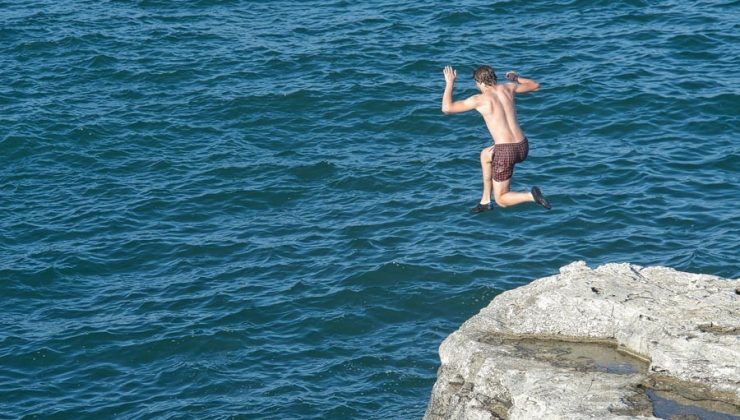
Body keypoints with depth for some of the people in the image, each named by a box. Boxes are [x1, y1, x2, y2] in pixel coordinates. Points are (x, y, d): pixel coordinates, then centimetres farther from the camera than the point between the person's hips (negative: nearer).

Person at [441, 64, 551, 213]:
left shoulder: (479, 99, -7)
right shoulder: (507, 88, 7)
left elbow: (446, 108, -4)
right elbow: (535, 85, 24)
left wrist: (450, 83, 7)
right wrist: (516, 78, 41)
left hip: (505, 151, -7)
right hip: (523, 147, 7)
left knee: (501, 200, 10)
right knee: (485, 155, 36)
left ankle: (532, 196, -18)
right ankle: (485, 201, 38)